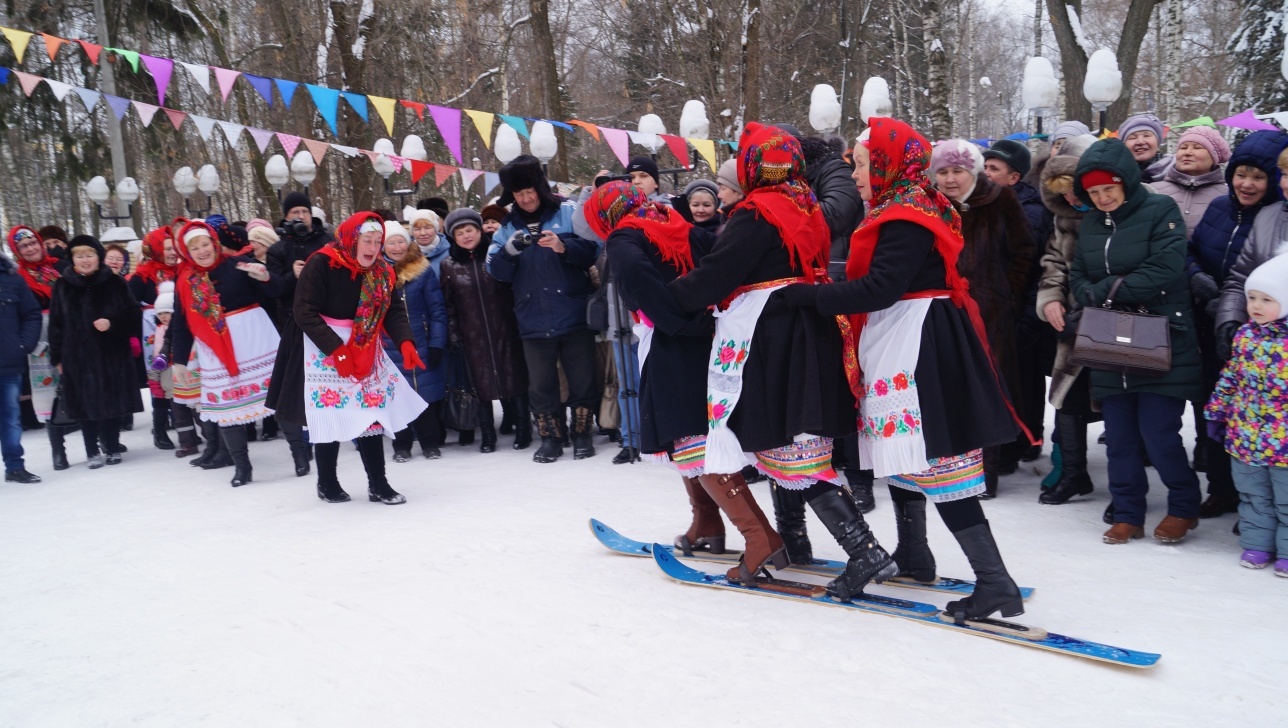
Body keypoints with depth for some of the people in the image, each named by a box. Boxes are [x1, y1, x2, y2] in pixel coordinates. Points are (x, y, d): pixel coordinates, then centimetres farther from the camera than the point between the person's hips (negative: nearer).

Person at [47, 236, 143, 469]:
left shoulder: (115, 283, 2)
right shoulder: (62, 286, 5)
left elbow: (132, 313, 2)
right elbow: (56, 323, 6)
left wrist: (112, 322, -17)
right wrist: (57, 357, 3)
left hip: (112, 353, -1)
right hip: (78, 356, 1)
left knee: (112, 401, 5)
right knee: (86, 404, 3)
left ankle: (112, 448, 18)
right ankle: (92, 452, 14)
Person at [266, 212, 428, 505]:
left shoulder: (382, 272, 1)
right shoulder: (321, 264, -17)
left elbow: (394, 311, -3)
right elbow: (305, 312, -20)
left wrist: (405, 343, -22)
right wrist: (336, 349, -26)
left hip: (365, 353, 5)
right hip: (323, 351, -5)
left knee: (370, 414, 3)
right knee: (329, 417, 0)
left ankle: (378, 484, 12)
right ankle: (326, 483, 20)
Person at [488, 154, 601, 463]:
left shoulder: (567, 212, 0)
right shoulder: (508, 227, 8)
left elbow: (592, 248, -7)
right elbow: (496, 270, 0)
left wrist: (564, 247, -24)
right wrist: (510, 250, -19)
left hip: (574, 315, -2)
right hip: (534, 321, 2)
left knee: (582, 378, 6)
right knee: (541, 383, 8)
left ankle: (582, 435, 20)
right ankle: (550, 438, 21)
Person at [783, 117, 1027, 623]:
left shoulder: (905, 217, -16)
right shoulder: (908, 208, 15)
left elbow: (879, 288, -25)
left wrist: (809, 296, -19)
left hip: (918, 350, -11)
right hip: (899, 347, 11)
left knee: (934, 461, -10)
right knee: (900, 450, 20)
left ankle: (995, 582, -8)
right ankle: (912, 556, 35)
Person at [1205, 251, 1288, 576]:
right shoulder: (1245, 335, 3)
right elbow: (1230, 376, 11)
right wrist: (1217, 412, 13)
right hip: (1244, 436, 5)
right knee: (1253, 496, 17)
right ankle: (1256, 543, 29)